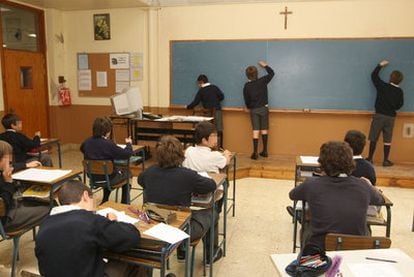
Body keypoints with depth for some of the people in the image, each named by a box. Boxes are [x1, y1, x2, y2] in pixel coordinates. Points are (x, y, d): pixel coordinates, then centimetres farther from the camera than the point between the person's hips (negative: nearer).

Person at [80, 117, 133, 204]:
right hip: (109, 178, -6)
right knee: (127, 172, 24)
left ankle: (105, 201, 44)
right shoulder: (108, 144, -28)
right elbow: (127, 154, -22)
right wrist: (129, 144, -3)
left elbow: (82, 149, 16)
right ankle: (125, 203, 31)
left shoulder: (87, 142, -8)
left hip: (93, 177, 6)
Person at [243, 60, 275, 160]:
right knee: (264, 129, 9)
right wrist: (265, 65, 20)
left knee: (256, 131, 0)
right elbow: (271, 73, 9)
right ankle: (265, 151, 15)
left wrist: (249, 107, 18)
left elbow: (246, 100, -1)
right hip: (264, 108, 0)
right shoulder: (262, 81, -7)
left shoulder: (246, 86, -6)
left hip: (253, 110, 0)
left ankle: (255, 153, -4)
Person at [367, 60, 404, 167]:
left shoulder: (383, 86, -8)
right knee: (387, 139, 7)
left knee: (373, 138, 4)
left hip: (379, 115, -2)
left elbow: (374, 75, 4)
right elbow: (399, 105, 6)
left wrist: (381, 65, 15)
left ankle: (370, 158, 8)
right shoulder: (400, 92, -1)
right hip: (391, 117, 2)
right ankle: (386, 160, 10)